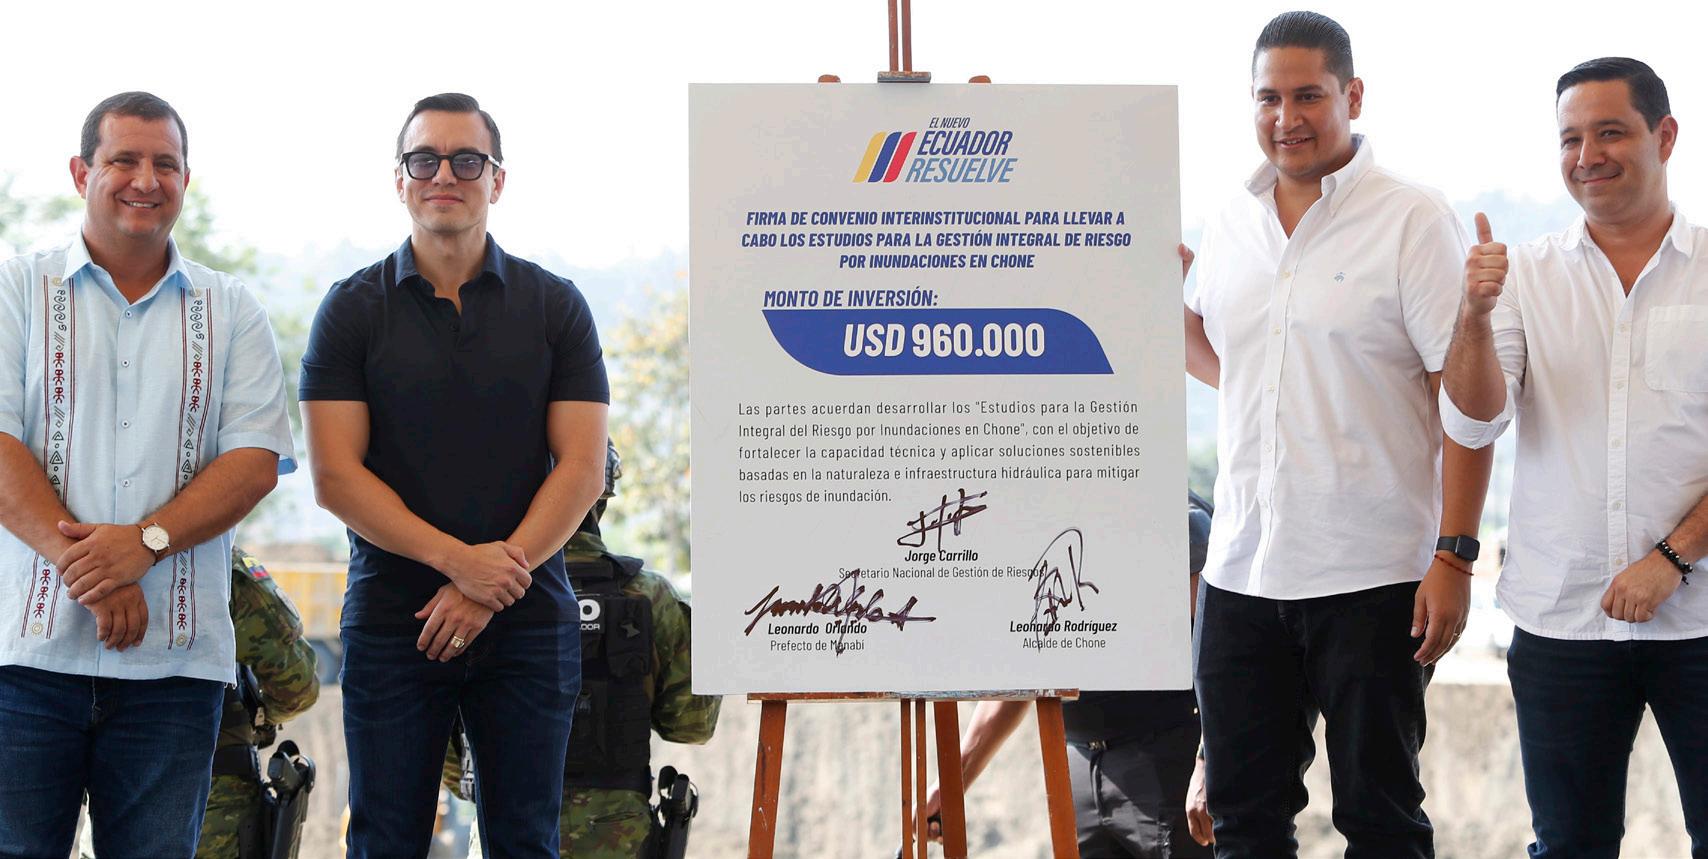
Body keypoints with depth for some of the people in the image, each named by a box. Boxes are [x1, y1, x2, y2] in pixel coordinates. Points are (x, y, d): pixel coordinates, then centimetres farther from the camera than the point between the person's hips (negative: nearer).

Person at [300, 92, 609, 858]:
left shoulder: (555, 306, 6)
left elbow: (582, 468, 0)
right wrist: (459, 559, -14)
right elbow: (335, 476, -3)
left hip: (528, 622, 0)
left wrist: (499, 577, -12)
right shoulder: (353, 308, 4)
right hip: (391, 620, 0)